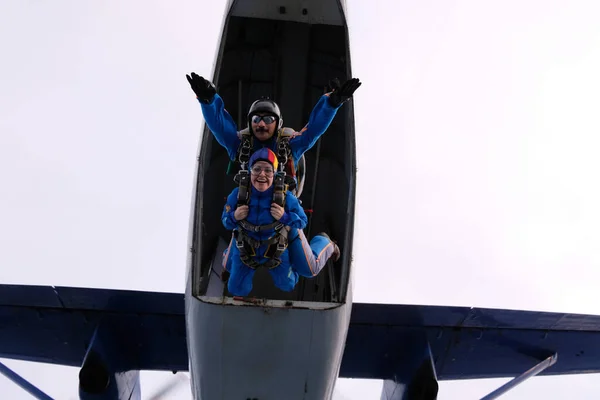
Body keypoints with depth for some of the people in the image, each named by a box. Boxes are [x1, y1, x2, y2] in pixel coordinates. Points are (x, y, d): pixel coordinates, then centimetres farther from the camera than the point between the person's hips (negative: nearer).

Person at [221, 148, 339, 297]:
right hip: (246, 249, 2)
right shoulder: (237, 195, -28)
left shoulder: (286, 197, -32)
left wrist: (285, 217, -39)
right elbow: (226, 221, -12)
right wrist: (234, 217, -35)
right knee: (237, 290, 17)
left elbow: (302, 221, -20)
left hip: (278, 250, -1)